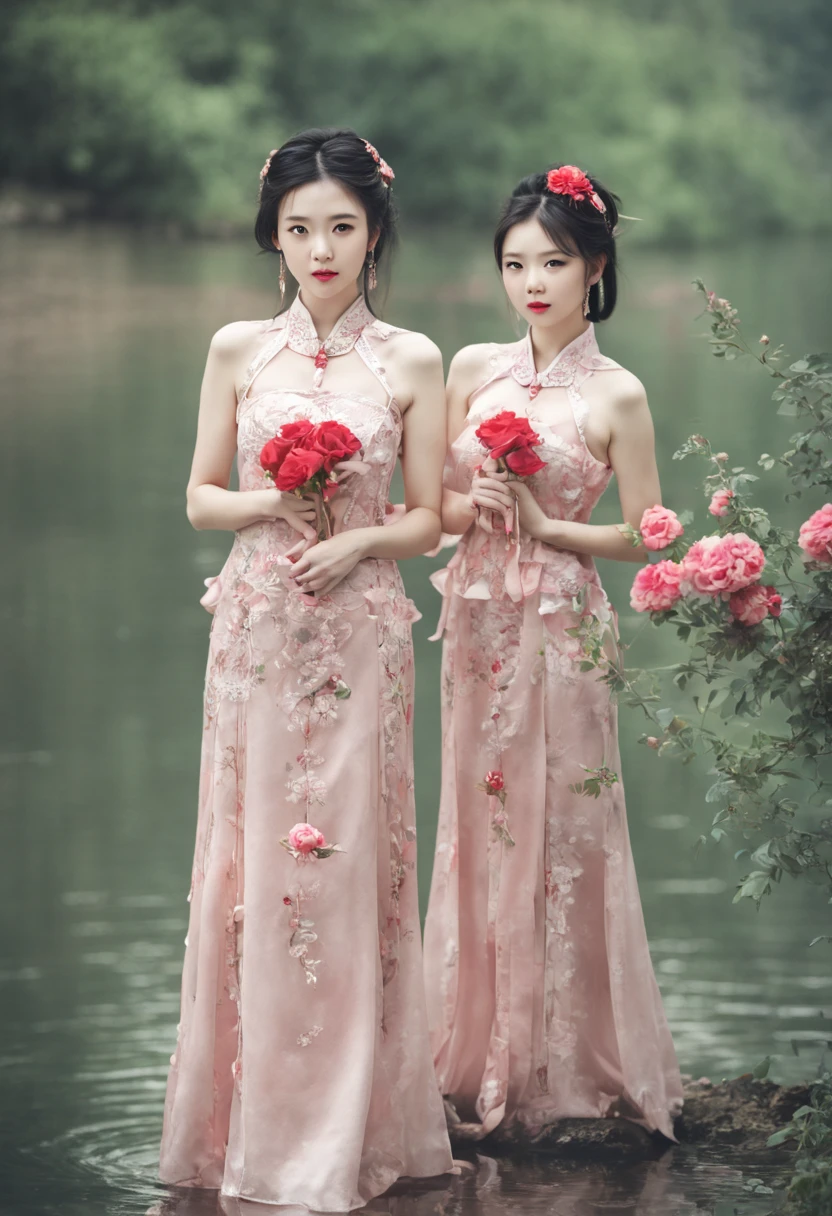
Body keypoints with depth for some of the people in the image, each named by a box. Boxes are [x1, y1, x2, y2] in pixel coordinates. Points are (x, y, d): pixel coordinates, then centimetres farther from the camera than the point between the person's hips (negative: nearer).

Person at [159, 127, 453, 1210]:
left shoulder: (411, 362, 2)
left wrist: (357, 541, -14)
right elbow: (200, 499, 7)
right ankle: (256, 1120, 13)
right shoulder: (238, 351, 5)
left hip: (359, 636, -1)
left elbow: (427, 520, 4)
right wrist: (274, 499, -11)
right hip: (257, 631, 1)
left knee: (347, 863, 0)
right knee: (256, 859, 3)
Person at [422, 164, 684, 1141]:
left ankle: (569, 1069, 10)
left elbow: (642, 536, -4)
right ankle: (483, 1062, 17)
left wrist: (541, 524, -12)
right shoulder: (472, 370, 6)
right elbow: (433, 503, 10)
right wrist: (476, 508, -10)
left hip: (562, 627, -4)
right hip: (478, 619, 4)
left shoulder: (617, 396, -4)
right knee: (480, 825, 7)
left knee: (562, 830, -1)